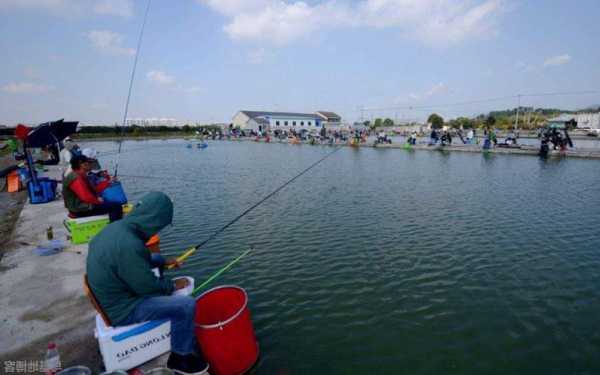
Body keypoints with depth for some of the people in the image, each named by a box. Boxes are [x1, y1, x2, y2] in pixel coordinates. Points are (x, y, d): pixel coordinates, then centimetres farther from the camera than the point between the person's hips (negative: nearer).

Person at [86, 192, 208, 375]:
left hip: (112, 298, 10)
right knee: (187, 305, -17)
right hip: (122, 311, -10)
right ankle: (180, 358, 8)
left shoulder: (115, 227, -3)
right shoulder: (128, 245, -32)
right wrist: (173, 285, -6)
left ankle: (187, 344, 28)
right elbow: (147, 286, -22)